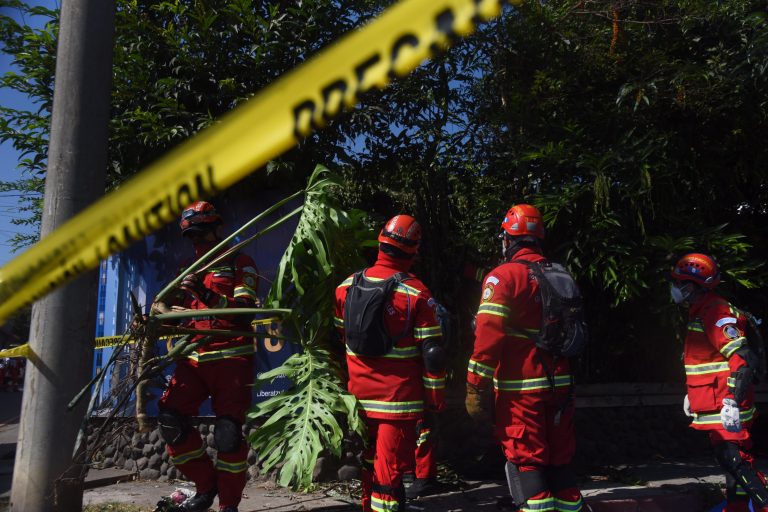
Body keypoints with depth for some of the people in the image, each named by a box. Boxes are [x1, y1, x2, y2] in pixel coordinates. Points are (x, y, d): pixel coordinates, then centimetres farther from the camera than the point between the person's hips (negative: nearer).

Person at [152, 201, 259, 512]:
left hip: (231, 358, -5)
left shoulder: (239, 264, 5)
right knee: (170, 418, -8)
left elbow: (244, 310, -11)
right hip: (195, 357, 6)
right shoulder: (191, 270, 23)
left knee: (228, 432, -10)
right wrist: (163, 310, -4)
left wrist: (209, 296, -25)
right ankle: (206, 486, 9)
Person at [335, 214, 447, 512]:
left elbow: (336, 339, 11)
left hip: (360, 395, 5)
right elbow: (432, 352, -11)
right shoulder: (416, 293, -13)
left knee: (371, 463, 21)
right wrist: (436, 398, -2)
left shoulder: (346, 286, 2)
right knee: (391, 469, 1)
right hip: (399, 398, -5)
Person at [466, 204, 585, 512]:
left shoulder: (504, 276, -10)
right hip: (560, 384, 7)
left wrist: (476, 388, -13)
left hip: (521, 389, -6)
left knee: (526, 463, 1)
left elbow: (488, 337, -17)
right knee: (559, 460, 17)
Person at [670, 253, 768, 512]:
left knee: (733, 459, -11)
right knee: (732, 458, 17)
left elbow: (745, 360, -26)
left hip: (724, 406, -10)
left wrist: (732, 402, -28)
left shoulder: (716, 313, -18)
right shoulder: (701, 312, 14)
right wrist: (692, 394, 27)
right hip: (714, 404, 10)